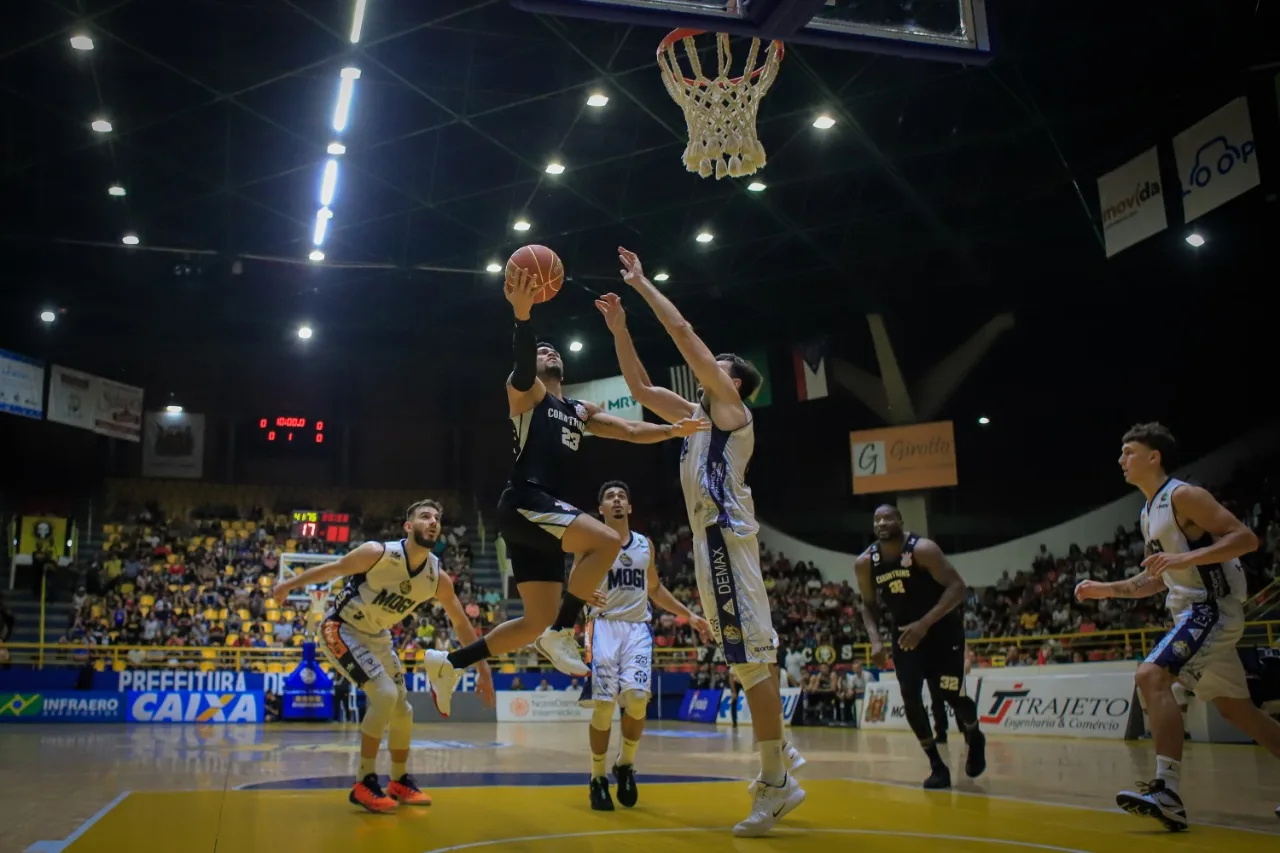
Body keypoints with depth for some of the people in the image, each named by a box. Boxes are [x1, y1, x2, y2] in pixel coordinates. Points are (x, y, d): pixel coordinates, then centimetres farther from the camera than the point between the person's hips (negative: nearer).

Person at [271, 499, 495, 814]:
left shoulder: (438, 578, -13)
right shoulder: (379, 553, -28)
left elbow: (462, 625, -2)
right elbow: (333, 569, -12)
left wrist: (484, 670, -2)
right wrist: (289, 584, -1)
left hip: (377, 636, 7)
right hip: (341, 629, -7)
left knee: (402, 710, 9)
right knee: (385, 695, -22)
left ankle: (400, 781, 30)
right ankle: (364, 783, -11)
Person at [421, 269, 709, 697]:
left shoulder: (582, 411, 25)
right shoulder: (527, 391, 4)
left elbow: (632, 430, 20)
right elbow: (522, 369, -20)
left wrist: (673, 430, 3)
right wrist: (522, 314, -37)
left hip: (547, 510, 8)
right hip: (524, 503, -8)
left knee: (538, 621, 6)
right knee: (607, 541, -26)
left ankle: (448, 662, 17)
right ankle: (561, 632, -13)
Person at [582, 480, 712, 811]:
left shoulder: (645, 544, 13)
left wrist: (688, 615, 17)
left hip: (638, 627, 3)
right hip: (604, 625, -3)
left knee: (637, 697, -16)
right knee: (604, 704, -11)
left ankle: (626, 765, 10)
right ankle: (598, 778, 9)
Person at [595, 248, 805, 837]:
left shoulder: (731, 406, -2)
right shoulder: (696, 414, 21)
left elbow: (683, 332, -6)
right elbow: (639, 388, 25)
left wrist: (640, 282, 1)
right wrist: (619, 328, 21)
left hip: (728, 536, -10)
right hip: (710, 539, 10)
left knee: (752, 653, -9)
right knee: (745, 654, 14)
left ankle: (776, 783, -5)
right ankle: (780, 757, 24)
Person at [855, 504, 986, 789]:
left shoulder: (923, 549, -23)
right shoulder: (864, 563, -10)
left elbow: (957, 587, -25)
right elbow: (869, 605, 4)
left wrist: (925, 623, -33)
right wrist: (875, 640, -12)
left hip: (943, 627, -4)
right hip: (905, 631, 4)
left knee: (950, 694, -7)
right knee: (910, 699, -8)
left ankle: (974, 738, 28)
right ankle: (937, 766, 7)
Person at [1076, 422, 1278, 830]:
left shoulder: (1183, 495, -11)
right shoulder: (1148, 513, 16)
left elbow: (1246, 538, -19)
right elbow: (1156, 580, 24)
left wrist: (1186, 558, -30)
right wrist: (1105, 589, 14)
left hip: (1212, 607, -10)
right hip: (1195, 611, 10)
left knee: (1151, 676, -23)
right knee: (1234, 708, 15)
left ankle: (1167, 791, -24)